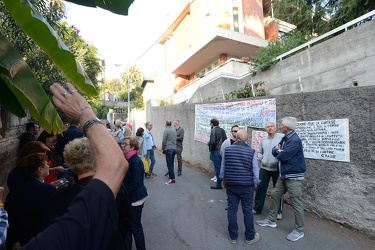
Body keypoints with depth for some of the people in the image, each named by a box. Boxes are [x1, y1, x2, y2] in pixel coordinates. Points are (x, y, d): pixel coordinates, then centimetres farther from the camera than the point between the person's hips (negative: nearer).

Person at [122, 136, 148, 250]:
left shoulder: (136, 162, -24)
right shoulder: (127, 159, 2)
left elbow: (136, 184, -25)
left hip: (135, 198, -8)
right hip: (128, 197, 8)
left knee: (135, 226, 9)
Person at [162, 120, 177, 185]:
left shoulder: (166, 130, -8)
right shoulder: (174, 130, 11)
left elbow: (164, 141, -9)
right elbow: (174, 140, 13)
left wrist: (163, 148, 4)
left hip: (168, 149, -7)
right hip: (174, 149, 7)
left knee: (169, 164, -4)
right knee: (171, 163, 16)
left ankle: (172, 179, -4)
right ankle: (171, 174, 26)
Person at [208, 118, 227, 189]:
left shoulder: (213, 130, -12)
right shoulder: (222, 130, 9)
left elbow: (212, 141, -19)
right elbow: (225, 140, 7)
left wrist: (211, 149, -4)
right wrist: (222, 147, 12)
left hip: (216, 151, -7)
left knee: (217, 168, 1)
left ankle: (219, 184, 8)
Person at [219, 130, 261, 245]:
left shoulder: (227, 150, -6)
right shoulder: (251, 151, -12)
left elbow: (222, 167, 3)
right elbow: (255, 171, -6)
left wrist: (223, 179, 18)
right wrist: (255, 183, 10)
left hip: (231, 185, 2)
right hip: (247, 186, -1)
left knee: (232, 210, 12)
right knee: (247, 211, 13)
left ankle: (233, 236, 26)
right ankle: (250, 237, 29)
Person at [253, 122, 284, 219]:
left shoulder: (281, 137, -7)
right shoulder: (263, 140, 10)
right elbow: (259, 152, 17)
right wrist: (261, 159, 0)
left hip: (277, 168, -4)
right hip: (264, 168, 4)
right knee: (260, 188, 9)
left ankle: (279, 211, 26)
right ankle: (257, 208, 23)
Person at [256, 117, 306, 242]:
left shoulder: (295, 140, -20)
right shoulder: (285, 138, 10)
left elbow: (283, 156, -25)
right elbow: (274, 151, 10)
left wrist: (279, 151, -5)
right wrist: (278, 150, -11)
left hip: (294, 176, -10)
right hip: (284, 175, 10)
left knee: (296, 203, 1)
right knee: (275, 195, 15)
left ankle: (299, 230, 18)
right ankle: (271, 220, 30)